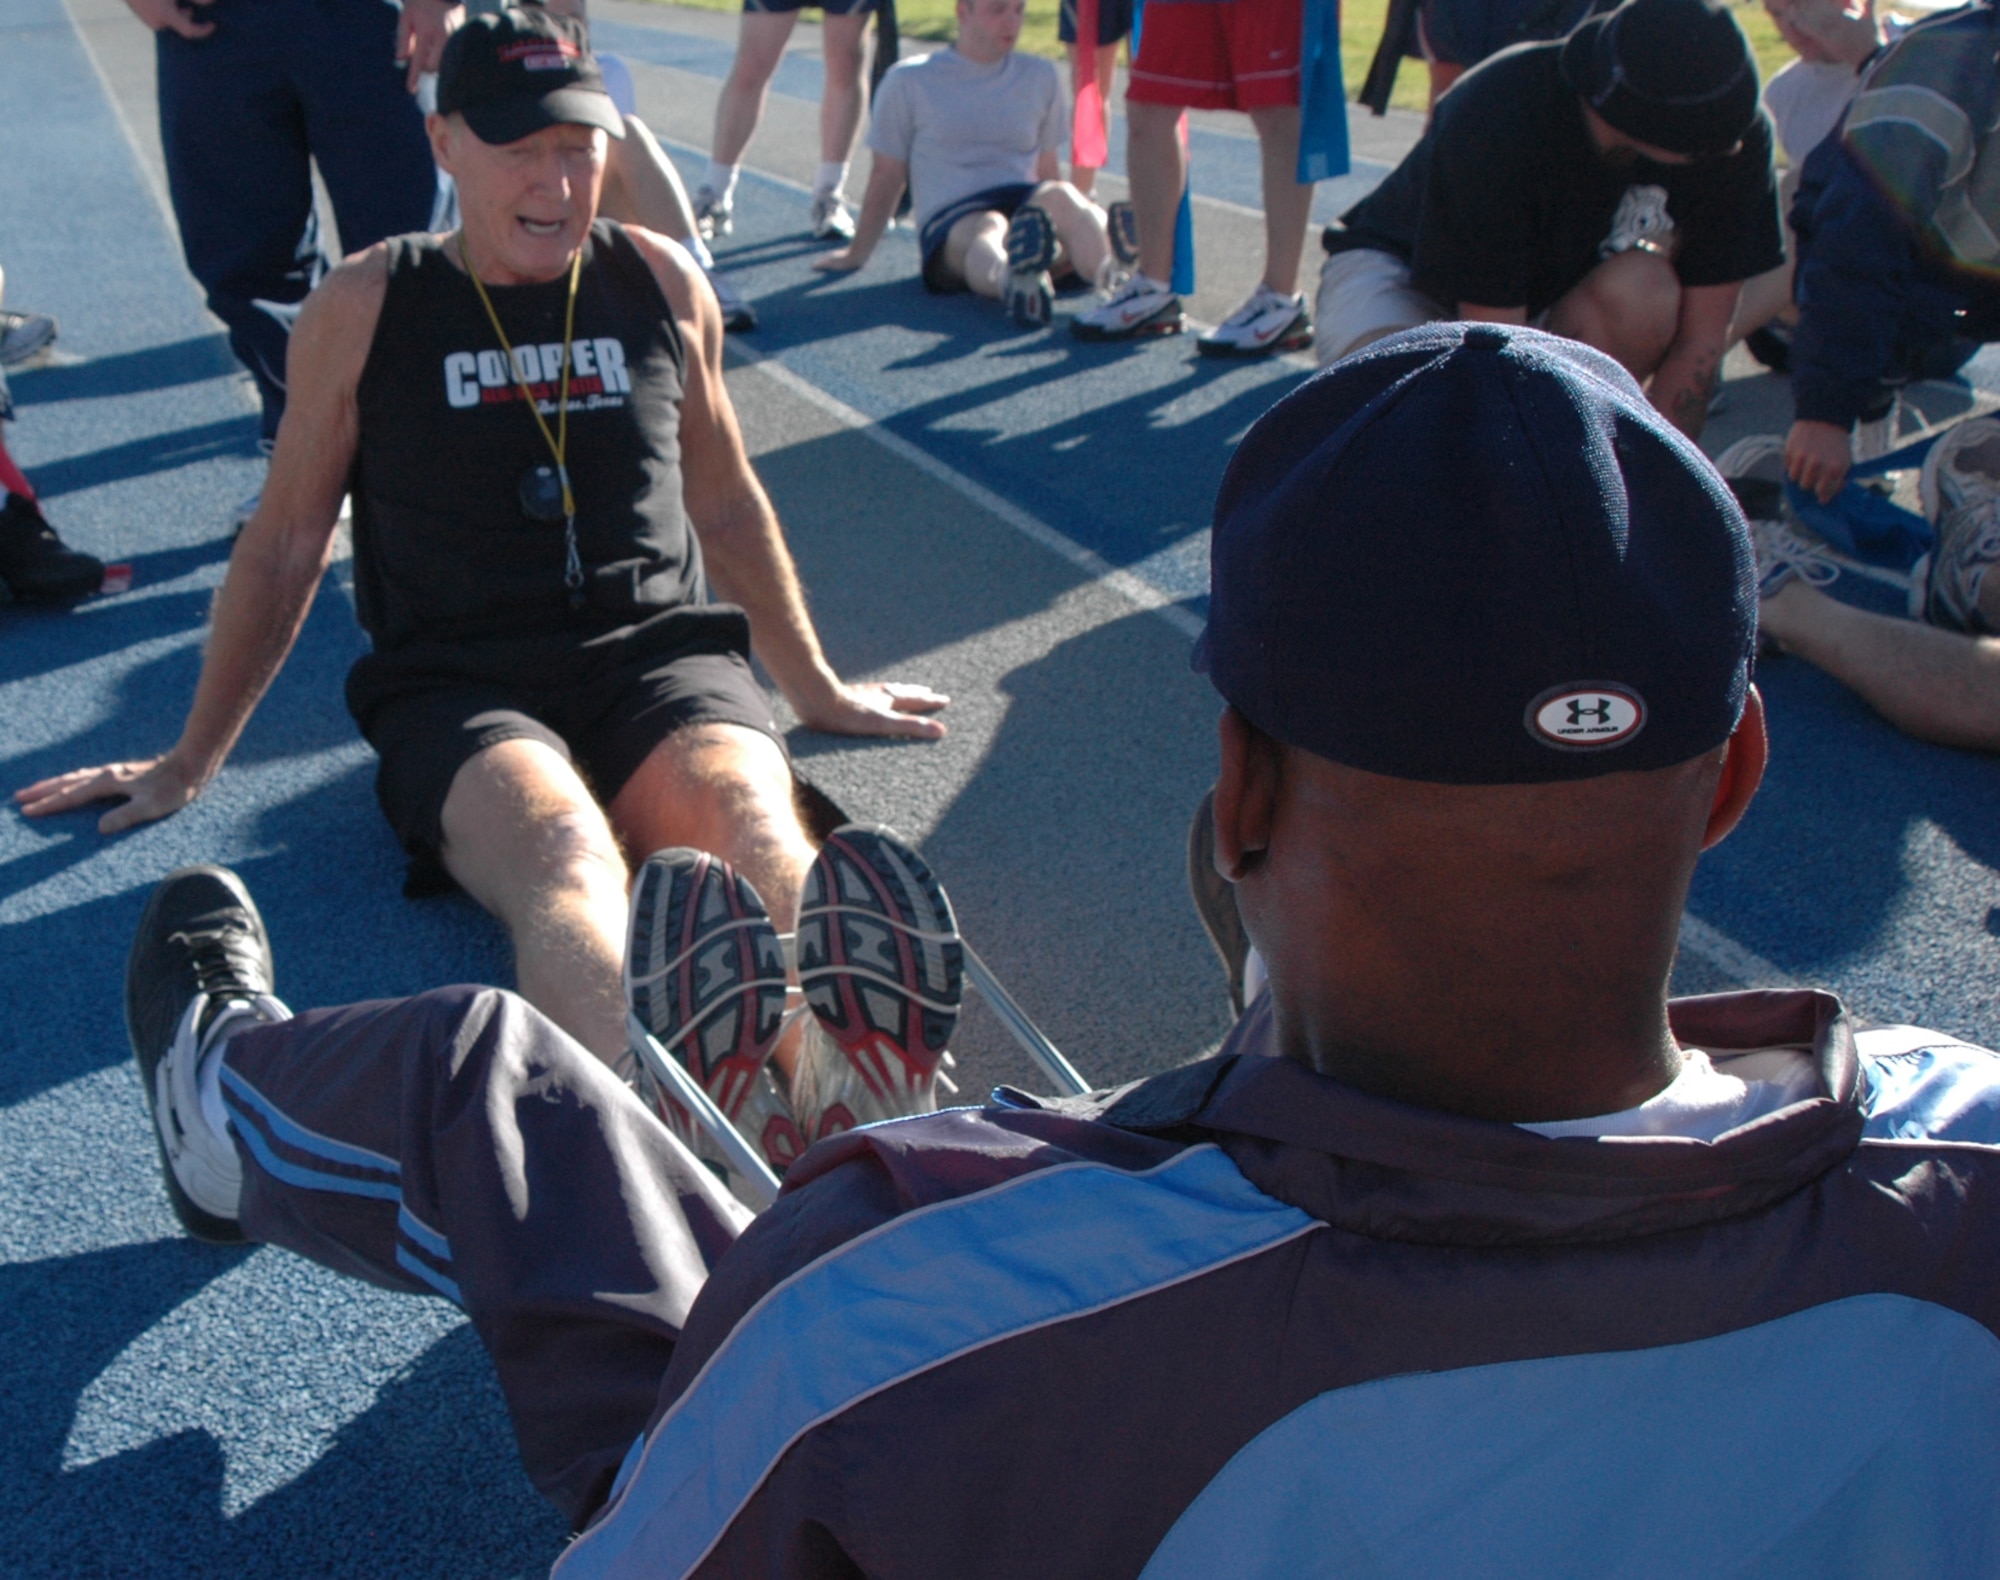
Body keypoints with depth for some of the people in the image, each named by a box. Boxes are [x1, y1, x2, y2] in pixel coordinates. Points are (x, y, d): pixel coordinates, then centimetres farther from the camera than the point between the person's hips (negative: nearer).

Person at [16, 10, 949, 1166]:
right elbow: (286, 544, 16)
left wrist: (816, 688, 30)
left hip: (661, 653, 2)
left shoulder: (662, 283, 13)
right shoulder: (364, 310, 7)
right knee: (566, 859, -37)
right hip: (457, 683, -2)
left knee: (754, 824, -33)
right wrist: (192, 763, 21)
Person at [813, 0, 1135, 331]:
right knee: (989, 230, -39)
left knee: (1059, 195, -33)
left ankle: (1114, 273, -66)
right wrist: (857, 254, 18)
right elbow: (887, 176, 15)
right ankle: (1013, 278, -76)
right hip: (952, 221, -2)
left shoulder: (1039, 76, 19)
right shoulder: (908, 81, 9)